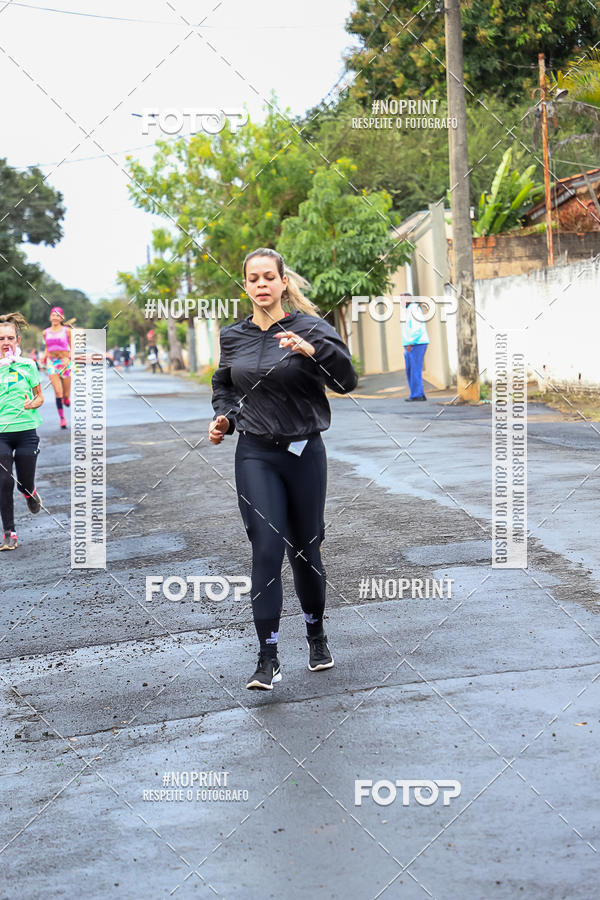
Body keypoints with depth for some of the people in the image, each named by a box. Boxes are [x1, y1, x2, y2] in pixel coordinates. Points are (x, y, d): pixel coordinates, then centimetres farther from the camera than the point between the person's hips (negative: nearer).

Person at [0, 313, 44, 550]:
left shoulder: (28, 365, 2)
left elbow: (39, 397, 10)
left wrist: (32, 404, -11)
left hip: (26, 430, 0)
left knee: (24, 483, 4)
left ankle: (30, 493, 43)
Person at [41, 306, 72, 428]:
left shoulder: (66, 331, -1)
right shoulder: (46, 332, 8)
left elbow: (72, 348, 2)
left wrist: (69, 358, -14)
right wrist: (44, 357, 4)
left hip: (65, 362, -1)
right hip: (51, 363, 1)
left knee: (66, 394, 2)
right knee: (58, 392, -12)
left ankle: (67, 398, 40)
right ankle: (62, 418, -6)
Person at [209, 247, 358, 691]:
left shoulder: (310, 327, -5)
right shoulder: (233, 337, 6)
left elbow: (347, 381, -17)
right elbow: (224, 386, 23)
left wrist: (313, 350, -33)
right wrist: (222, 417, 4)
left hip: (304, 452, -1)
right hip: (255, 454, 1)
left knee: (305, 549, 10)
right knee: (266, 550, -10)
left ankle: (317, 637, 34)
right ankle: (269, 659, -6)